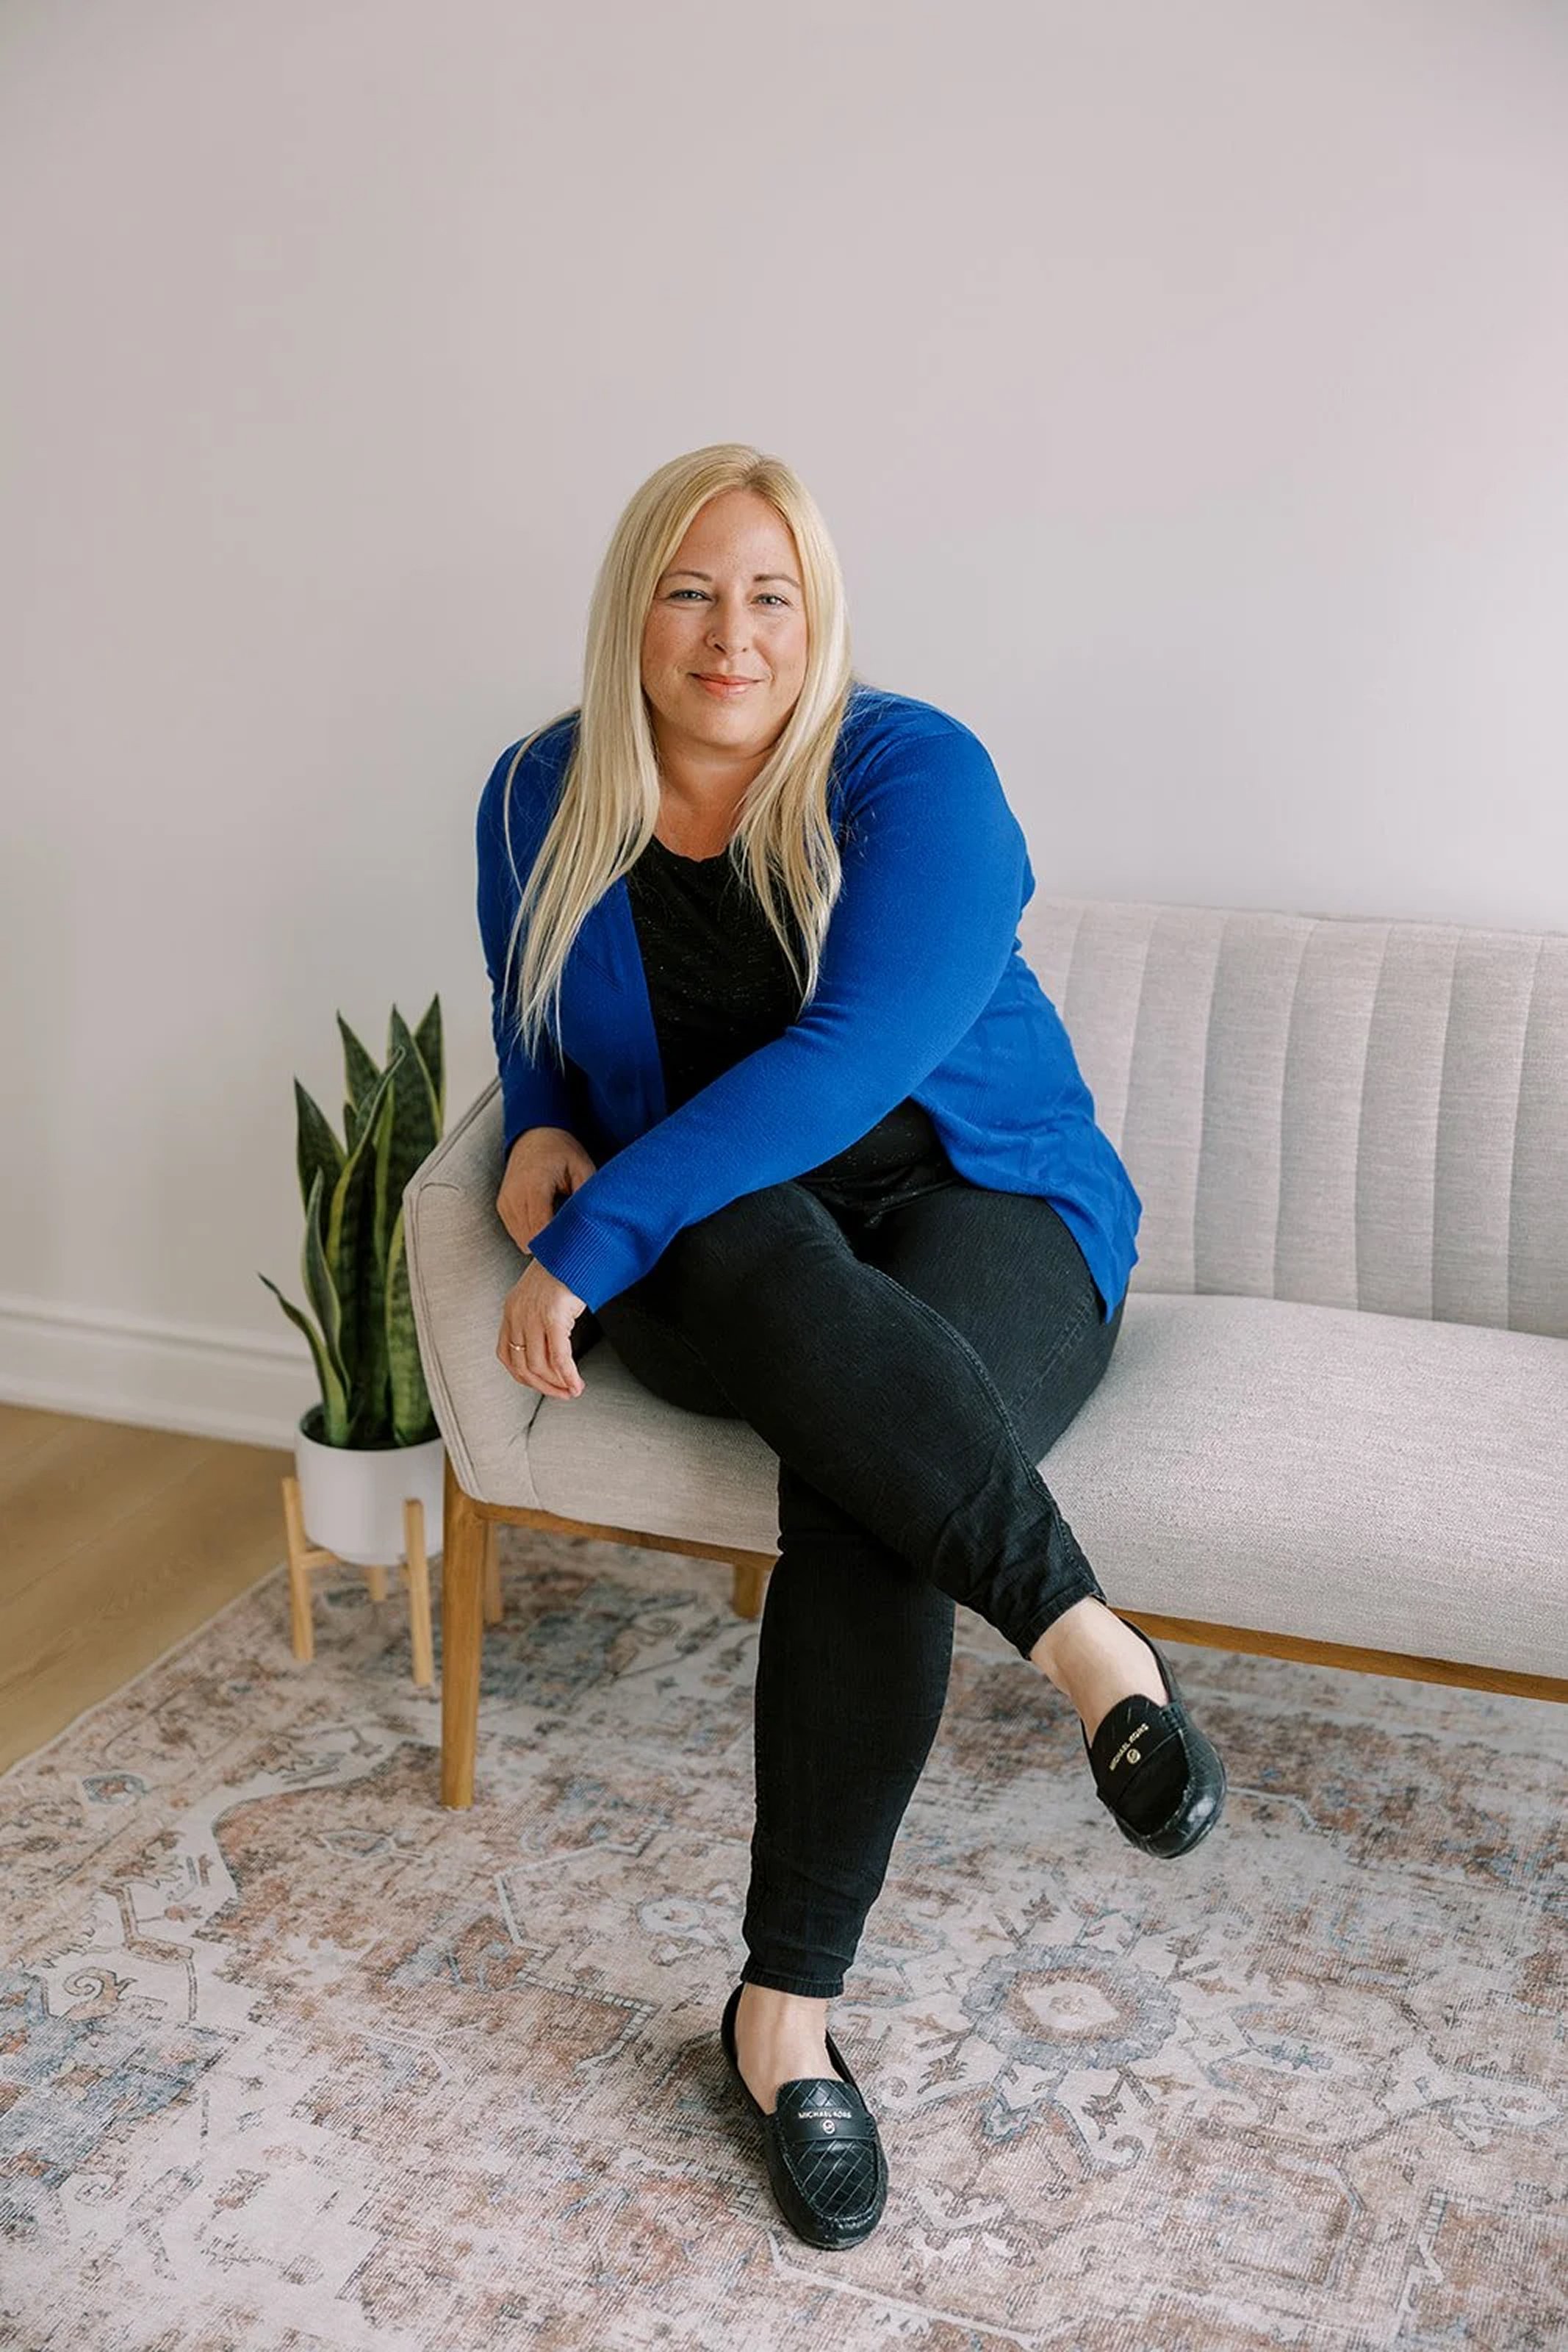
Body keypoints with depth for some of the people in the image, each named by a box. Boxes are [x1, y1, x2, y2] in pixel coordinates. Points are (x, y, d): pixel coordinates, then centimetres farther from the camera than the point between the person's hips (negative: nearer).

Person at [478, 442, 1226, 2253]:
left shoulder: (913, 774, -11)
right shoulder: (542, 799, 3)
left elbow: (855, 1052, -25)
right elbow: (537, 1023, 18)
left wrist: (590, 1239, -28)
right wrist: (542, 1131, -8)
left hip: (979, 1205, -2)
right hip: (709, 1263, 3)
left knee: (865, 1486, -35)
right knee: (769, 1251, -38)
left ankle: (788, 2004, -23)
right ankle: (1083, 1635, -35)